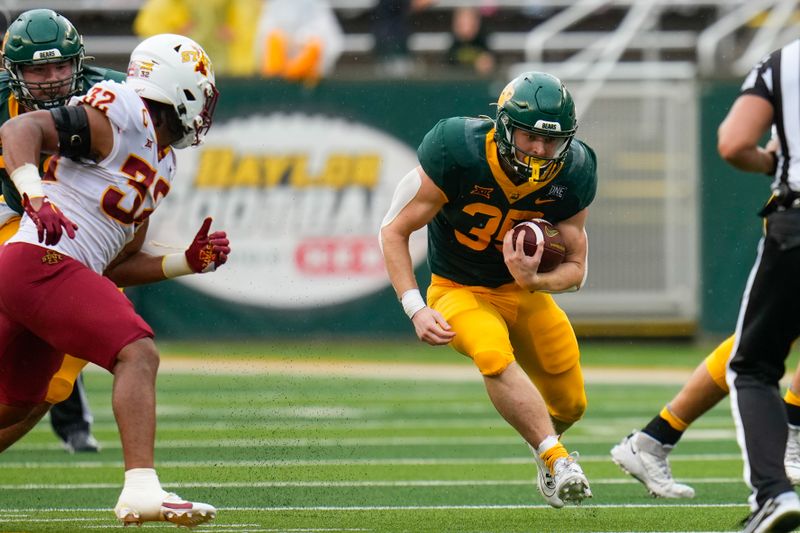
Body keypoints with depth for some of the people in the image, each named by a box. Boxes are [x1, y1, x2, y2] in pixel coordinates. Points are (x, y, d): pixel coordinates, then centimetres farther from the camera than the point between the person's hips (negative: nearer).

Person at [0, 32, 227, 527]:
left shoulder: (161, 165, 20)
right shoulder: (120, 118, -8)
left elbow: (119, 266, 22)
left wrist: (190, 262, 12)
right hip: (41, 261, -10)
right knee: (139, 354, -20)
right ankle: (141, 489, -29)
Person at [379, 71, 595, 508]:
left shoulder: (571, 175, -15)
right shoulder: (458, 154, -27)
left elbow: (575, 267, -6)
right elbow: (394, 231, -18)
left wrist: (534, 280, -29)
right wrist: (416, 309, -27)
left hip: (525, 290, 4)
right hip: (460, 290, -4)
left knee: (569, 406, 11)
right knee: (494, 354, -37)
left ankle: (545, 443, 48)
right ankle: (556, 459, -33)